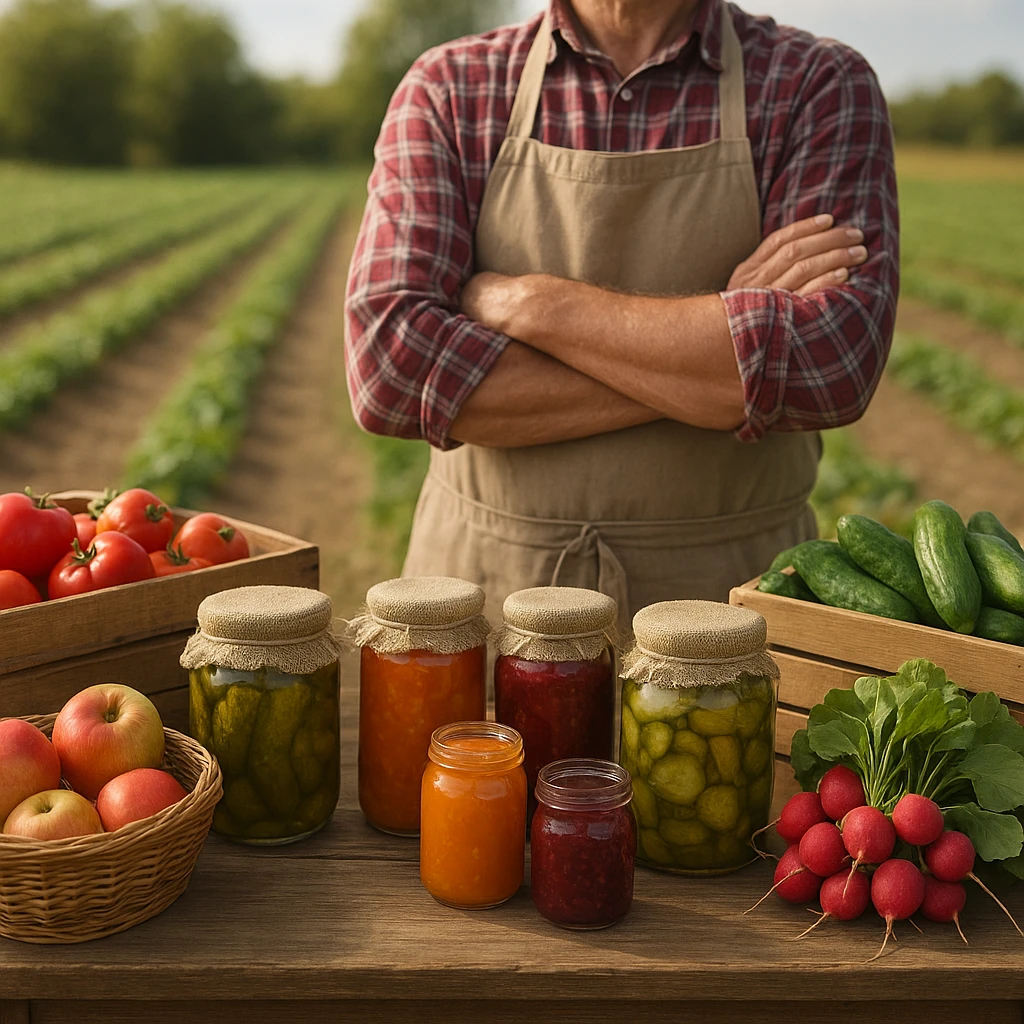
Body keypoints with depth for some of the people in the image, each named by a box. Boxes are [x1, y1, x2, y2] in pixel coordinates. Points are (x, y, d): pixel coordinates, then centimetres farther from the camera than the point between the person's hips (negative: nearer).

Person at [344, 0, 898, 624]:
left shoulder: (822, 87, -5)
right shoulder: (446, 90, -2)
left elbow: (831, 368, -21)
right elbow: (389, 370, -17)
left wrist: (531, 304, -18)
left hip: (732, 596, 0)